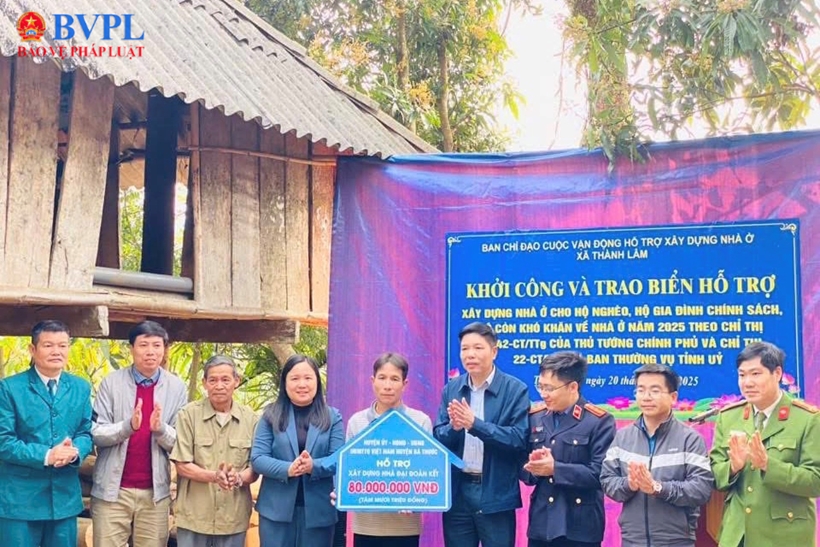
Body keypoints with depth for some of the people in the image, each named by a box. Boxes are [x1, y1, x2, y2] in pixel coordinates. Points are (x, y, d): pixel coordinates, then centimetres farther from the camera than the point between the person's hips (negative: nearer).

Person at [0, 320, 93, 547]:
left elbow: (86, 432, 8)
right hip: (19, 498, -4)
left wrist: (75, 451, -15)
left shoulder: (81, 388, 9)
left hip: (65, 496, 4)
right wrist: (46, 456, -21)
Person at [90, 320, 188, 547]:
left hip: (155, 490, 1)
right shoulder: (112, 382, -1)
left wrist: (161, 429, -20)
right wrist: (128, 426, -23)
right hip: (113, 489, -1)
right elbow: (96, 433, -6)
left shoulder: (176, 387, 1)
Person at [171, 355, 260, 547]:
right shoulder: (188, 415, -3)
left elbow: (255, 468, 4)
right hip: (193, 518, -2)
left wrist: (238, 478, -18)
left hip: (234, 519, 2)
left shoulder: (250, 419, 3)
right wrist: (214, 476, -22)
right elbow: (182, 466, -5)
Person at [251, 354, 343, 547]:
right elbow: (257, 458, -4)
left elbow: (338, 458, -3)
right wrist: (287, 469, -22)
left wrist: (314, 466, -23)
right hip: (277, 510, 0)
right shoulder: (271, 415, 3)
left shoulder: (332, 417, 5)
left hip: (319, 510, 1)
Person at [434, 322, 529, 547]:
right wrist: (454, 426, -18)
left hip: (496, 493, -4)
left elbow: (519, 439, -14)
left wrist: (474, 424, -24)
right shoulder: (451, 389, 7)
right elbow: (438, 440, 5)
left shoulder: (515, 389, -6)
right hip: (457, 491, 4)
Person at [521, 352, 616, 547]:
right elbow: (523, 467, 11)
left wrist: (555, 468, -20)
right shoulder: (535, 417, 9)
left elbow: (600, 473, -16)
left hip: (580, 526, -5)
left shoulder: (599, 421, -8)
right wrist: (533, 468, -12)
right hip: (541, 522, 5)